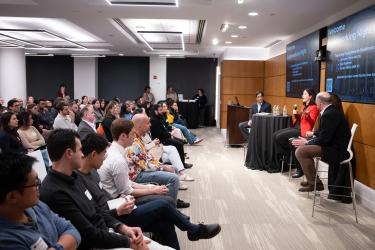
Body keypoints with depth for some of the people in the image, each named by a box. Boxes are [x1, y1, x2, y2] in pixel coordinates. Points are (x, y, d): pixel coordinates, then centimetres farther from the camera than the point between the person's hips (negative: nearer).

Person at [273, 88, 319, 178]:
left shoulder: (314, 108, -8)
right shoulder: (305, 107, 20)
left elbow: (312, 123, -17)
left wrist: (307, 115, -34)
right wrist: (296, 114, 6)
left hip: (302, 130, -9)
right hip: (296, 127, 9)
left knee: (280, 137, -21)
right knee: (275, 135, -4)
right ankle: (285, 156, 1)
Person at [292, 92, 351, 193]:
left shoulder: (329, 114, -22)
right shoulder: (332, 111, 10)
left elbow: (324, 139, -22)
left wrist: (306, 143, -11)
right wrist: (314, 134, 23)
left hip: (336, 150, -11)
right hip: (334, 145, 11)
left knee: (300, 151, -17)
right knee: (304, 147, 19)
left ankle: (315, 183, -3)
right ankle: (311, 179, 26)